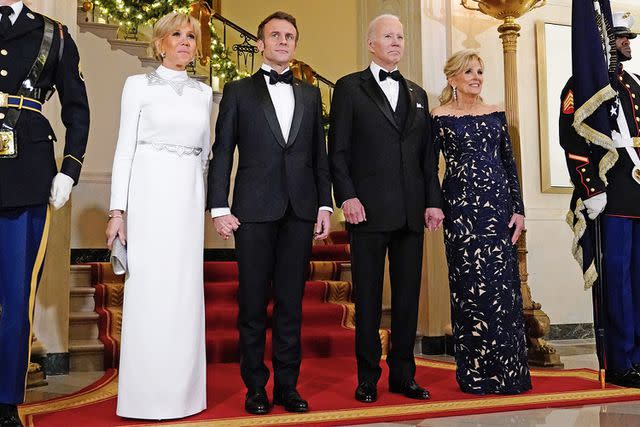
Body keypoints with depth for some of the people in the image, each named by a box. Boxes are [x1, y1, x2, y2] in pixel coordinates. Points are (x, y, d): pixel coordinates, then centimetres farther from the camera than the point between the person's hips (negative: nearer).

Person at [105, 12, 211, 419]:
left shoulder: (204, 92, 14)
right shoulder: (139, 85, 3)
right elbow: (124, 148, -1)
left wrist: (208, 203, 13)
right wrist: (118, 210, -8)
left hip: (189, 197, 4)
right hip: (149, 193, -3)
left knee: (186, 292, 5)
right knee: (149, 291, -3)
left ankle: (182, 391, 15)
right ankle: (146, 395, 7)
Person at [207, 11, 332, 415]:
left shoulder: (310, 94, 16)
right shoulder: (238, 91, 8)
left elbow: (320, 154, 13)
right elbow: (222, 152, 2)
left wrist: (325, 204, 5)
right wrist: (219, 207, -6)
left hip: (300, 211, 3)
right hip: (254, 211, -2)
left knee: (291, 303, 7)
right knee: (253, 304, 3)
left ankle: (287, 385, 16)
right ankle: (255, 387, 14)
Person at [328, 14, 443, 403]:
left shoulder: (417, 94, 18)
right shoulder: (350, 88, 4)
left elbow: (428, 153, 15)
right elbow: (338, 150, -2)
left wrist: (433, 200, 6)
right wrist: (347, 196, -13)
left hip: (412, 211, 5)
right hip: (368, 209, -4)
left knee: (408, 296, 8)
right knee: (368, 297, 3)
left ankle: (403, 375, 20)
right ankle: (368, 378, 14)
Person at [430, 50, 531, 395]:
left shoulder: (495, 114, 13)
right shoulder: (439, 117, 1)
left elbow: (509, 164, 12)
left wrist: (518, 209, 5)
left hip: (499, 205, 4)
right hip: (462, 208, -4)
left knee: (504, 285, 4)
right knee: (472, 287, -1)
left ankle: (508, 371, 15)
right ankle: (477, 373, 10)